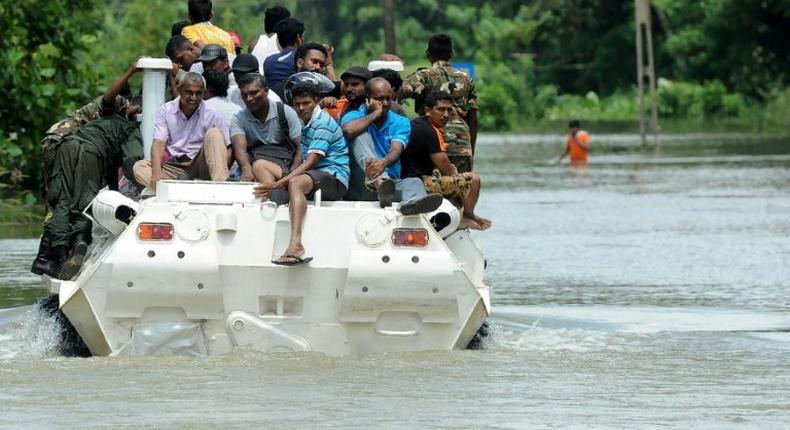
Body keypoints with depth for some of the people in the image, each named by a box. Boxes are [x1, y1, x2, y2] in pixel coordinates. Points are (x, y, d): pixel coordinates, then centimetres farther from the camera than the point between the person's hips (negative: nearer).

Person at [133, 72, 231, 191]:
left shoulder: (212, 115, -1)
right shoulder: (166, 110, 4)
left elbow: (226, 149, -3)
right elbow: (158, 144, -5)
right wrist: (157, 173, -24)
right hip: (174, 167, 1)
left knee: (214, 134, -22)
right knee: (139, 167, -21)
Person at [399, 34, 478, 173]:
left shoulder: (424, 76, 1)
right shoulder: (466, 79, 15)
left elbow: (405, 90, -23)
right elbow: (473, 120, 15)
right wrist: (471, 154, 21)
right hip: (462, 147, 4)